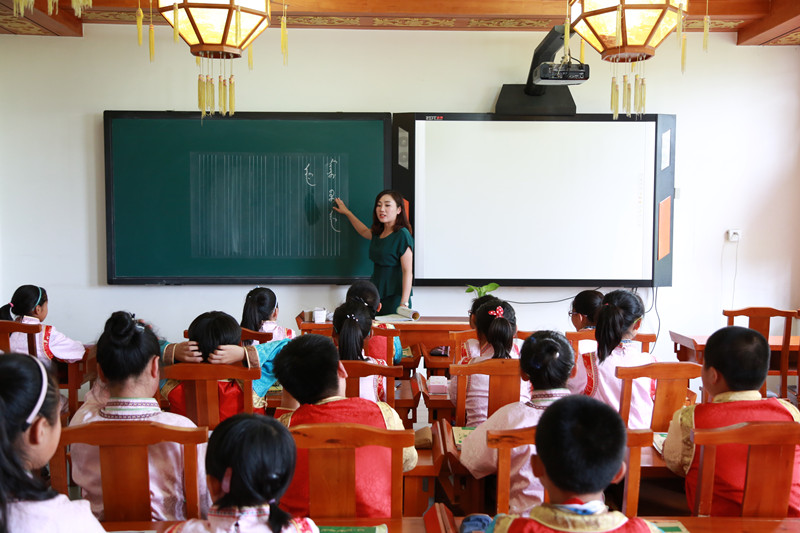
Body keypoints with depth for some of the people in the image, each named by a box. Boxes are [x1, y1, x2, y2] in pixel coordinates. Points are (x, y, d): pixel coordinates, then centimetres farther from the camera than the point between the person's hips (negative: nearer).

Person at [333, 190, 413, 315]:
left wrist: (404, 304, -21)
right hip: (377, 296, 7)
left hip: (394, 298, -7)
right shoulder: (378, 233, 12)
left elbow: (407, 271, -15)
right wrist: (347, 212, 45)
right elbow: (364, 231, 38)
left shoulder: (402, 235, -11)